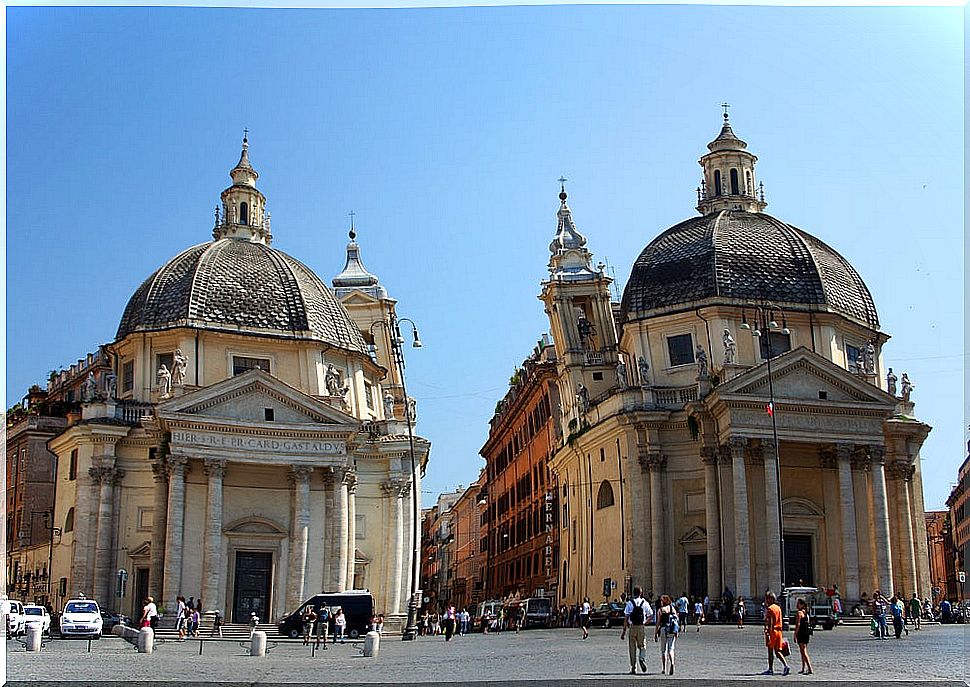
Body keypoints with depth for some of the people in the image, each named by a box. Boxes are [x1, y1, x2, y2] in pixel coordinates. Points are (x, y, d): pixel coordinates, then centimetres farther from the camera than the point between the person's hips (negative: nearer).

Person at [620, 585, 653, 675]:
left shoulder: (630, 603, -3)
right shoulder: (645, 603, 1)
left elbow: (626, 618, -7)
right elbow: (651, 616, 2)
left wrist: (624, 630, -4)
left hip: (632, 627, -1)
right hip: (642, 627, 1)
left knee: (633, 648, 7)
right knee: (642, 646, 13)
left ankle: (633, 668, 9)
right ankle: (642, 659, -16)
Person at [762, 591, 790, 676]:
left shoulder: (769, 609, -11)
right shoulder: (778, 608, 13)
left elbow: (769, 622, -18)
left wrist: (767, 633, -20)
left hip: (772, 631, -7)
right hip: (779, 631, 7)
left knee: (770, 650, 2)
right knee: (778, 651, 8)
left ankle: (770, 669, 7)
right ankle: (786, 666, -9)